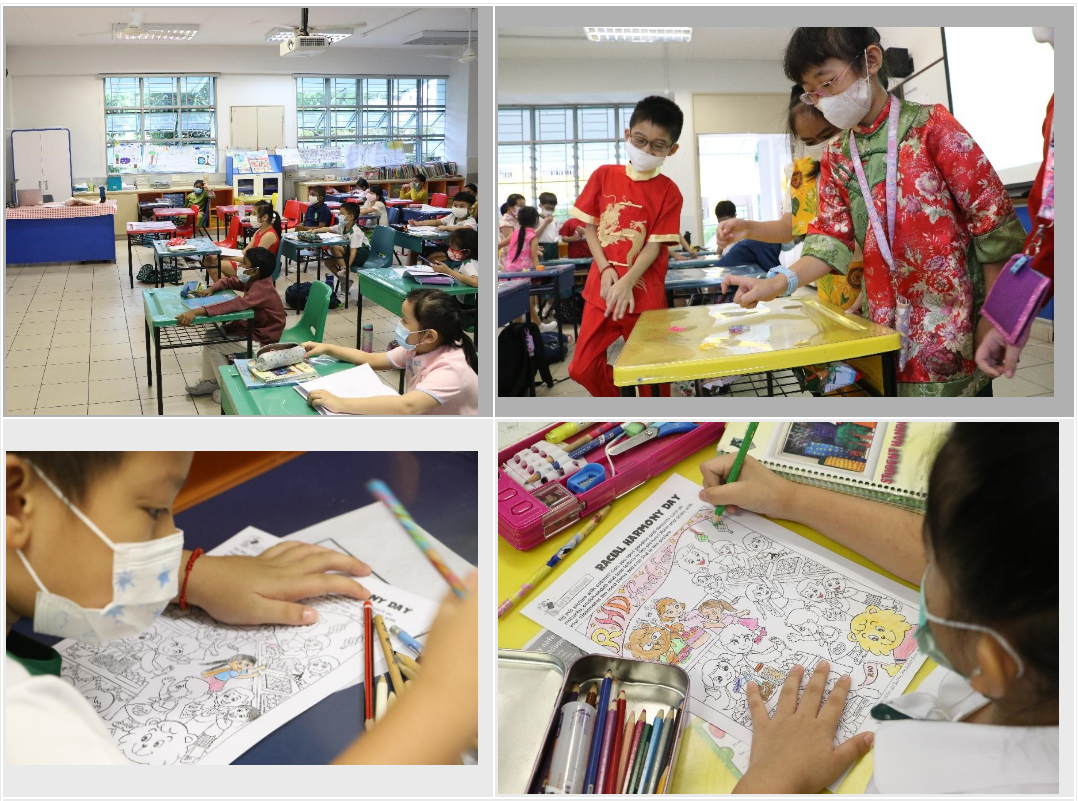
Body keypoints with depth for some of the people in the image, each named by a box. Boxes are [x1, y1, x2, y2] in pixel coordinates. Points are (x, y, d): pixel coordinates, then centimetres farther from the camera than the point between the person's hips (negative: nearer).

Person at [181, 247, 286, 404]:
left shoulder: (261, 289, -33)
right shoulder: (256, 280, -4)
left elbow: (232, 305, -46)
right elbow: (231, 281, 13)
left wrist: (196, 311, -51)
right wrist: (211, 289, -8)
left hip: (261, 338, -9)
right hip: (251, 327, 10)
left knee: (212, 345, -7)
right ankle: (210, 381, 18)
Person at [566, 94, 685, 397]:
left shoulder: (669, 192, -6)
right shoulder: (604, 175, 2)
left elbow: (655, 246, -10)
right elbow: (590, 227, 3)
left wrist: (626, 283, -23)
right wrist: (605, 269, -11)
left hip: (644, 295, -3)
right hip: (602, 289, 3)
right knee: (582, 368, 7)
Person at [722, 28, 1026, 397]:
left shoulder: (931, 126, -7)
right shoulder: (837, 157, 9)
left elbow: (993, 219, -7)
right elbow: (832, 237, 4)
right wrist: (780, 282, -15)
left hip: (953, 327, -5)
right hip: (887, 325, 5)